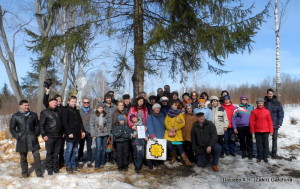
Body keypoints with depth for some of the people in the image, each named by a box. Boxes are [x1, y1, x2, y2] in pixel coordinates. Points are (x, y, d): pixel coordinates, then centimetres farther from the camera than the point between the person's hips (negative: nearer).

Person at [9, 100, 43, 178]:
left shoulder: (33, 115, 6)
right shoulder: (15, 116, 1)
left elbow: (37, 125, 14)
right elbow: (12, 128, 6)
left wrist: (36, 134, 4)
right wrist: (17, 136, -3)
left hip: (32, 139, 1)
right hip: (22, 140, -1)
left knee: (37, 155, -4)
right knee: (23, 157, 10)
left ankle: (39, 172, 5)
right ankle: (24, 172, 25)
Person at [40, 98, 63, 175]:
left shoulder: (58, 112, 15)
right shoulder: (45, 112, -1)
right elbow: (41, 124, -5)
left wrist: (62, 133, 14)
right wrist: (44, 135, -11)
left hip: (58, 137, 5)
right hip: (49, 137, -5)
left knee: (56, 153, 10)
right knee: (49, 153, 1)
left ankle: (56, 167, 19)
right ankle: (49, 168, 10)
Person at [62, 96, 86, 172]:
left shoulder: (77, 111, 18)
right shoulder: (66, 111, -3)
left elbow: (80, 122, 20)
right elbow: (65, 123, -10)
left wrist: (83, 131, 10)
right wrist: (69, 133, -17)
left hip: (77, 135, 6)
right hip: (70, 135, -6)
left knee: (75, 151, 10)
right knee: (69, 150, -2)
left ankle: (73, 164, 19)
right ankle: (68, 165, 8)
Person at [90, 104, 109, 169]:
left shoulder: (105, 115, 8)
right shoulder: (93, 115, 1)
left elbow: (107, 124, 11)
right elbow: (91, 125, -1)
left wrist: (108, 132, 4)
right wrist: (93, 134, -6)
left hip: (105, 134, 3)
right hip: (98, 134, -3)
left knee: (104, 149, 8)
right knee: (98, 149, -8)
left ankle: (102, 163, 19)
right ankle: (97, 165, -1)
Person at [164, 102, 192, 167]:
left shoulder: (180, 114, 4)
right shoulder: (169, 114, 12)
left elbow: (183, 123, -5)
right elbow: (166, 122, 3)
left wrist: (175, 129, -14)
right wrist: (170, 128, -14)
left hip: (177, 133, -2)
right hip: (169, 132, 2)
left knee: (180, 147, -7)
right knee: (169, 145, -11)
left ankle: (186, 161, 1)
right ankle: (173, 157, 15)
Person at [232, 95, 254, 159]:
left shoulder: (251, 107, 6)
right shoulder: (237, 108, 0)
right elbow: (233, 118, 0)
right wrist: (234, 127, -4)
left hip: (248, 127, 1)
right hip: (240, 127, 0)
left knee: (249, 141, -2)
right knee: (242, 141, 9)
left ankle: (250, 153, 7)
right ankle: (243, 152, 22)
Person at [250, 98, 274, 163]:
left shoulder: (267, 111, 1)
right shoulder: (254, 111, -2)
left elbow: (270, 121, 3)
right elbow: (252, 121, 0)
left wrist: (271, 130, 1)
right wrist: (252, 130, -2)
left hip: (266, 131, 1)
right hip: (257, 131, 0)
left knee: (266, 144, 7)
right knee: (259, 144, 7)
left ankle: (265, 157, 17)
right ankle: (259, 157, 18)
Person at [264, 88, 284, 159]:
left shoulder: (277, 103, -1)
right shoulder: (264, 102, -1)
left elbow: (281, 114, 0)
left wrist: (279, 123, -8)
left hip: (275, 125, 0)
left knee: (274, 139, 7)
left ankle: (274, 153, 18)